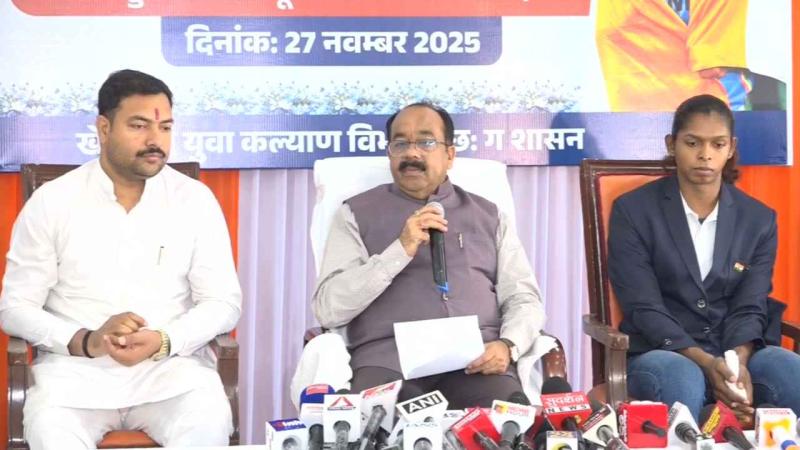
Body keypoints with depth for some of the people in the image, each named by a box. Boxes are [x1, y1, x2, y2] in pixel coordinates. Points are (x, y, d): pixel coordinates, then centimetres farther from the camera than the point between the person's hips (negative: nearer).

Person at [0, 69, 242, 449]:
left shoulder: (195, 200, 4)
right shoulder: (51, 202, 2)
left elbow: (223, 302, 2)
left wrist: (163, 342, -18)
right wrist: (85, 341, -17)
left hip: (172, 364, 1)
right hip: (75, 367, -1)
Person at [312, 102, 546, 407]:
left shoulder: (487, 216, 20)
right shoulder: (357, 214, 12)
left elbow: (524, 299, 15)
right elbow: (329, 308, 0)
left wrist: (507, 344, -8)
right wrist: (401, 250, -9)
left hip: (476, 360, 2)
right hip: (389, 359, -2)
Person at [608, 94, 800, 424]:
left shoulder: (759, 219, 8)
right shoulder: (633, 211, -2)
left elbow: (750, 308, 1)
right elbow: (644, 308, -10)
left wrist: (738, 361, -23)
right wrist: (705, 362, -25)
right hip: (661, 352, -2)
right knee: (682, 381, -39)